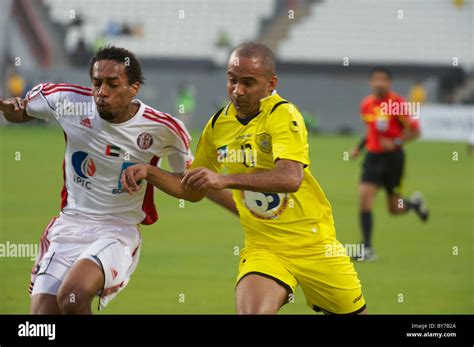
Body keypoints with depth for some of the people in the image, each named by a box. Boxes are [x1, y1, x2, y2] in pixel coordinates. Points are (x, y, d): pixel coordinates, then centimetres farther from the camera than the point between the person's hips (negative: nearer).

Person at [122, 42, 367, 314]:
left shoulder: (284, 115, -16)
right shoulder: (218, 124, 3)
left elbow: (292, 178, -34)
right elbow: (192, 191, 17)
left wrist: (225, 179, -43)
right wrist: (149, 172, 0)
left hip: (313, 244, -3)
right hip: (263, 248, 3)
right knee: (252, 311, -25)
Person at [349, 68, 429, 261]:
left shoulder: (397, 103, -12)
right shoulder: (366, 105, 5)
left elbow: (414, 130, -9)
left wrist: (396, 143, -22)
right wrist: (359, 147, 12)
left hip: (393, 156, -4)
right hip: (373, 156, 4)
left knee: (395, 209, 4)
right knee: (364, 198, -14)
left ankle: (414, 203, 41)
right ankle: (367, 249, -10)